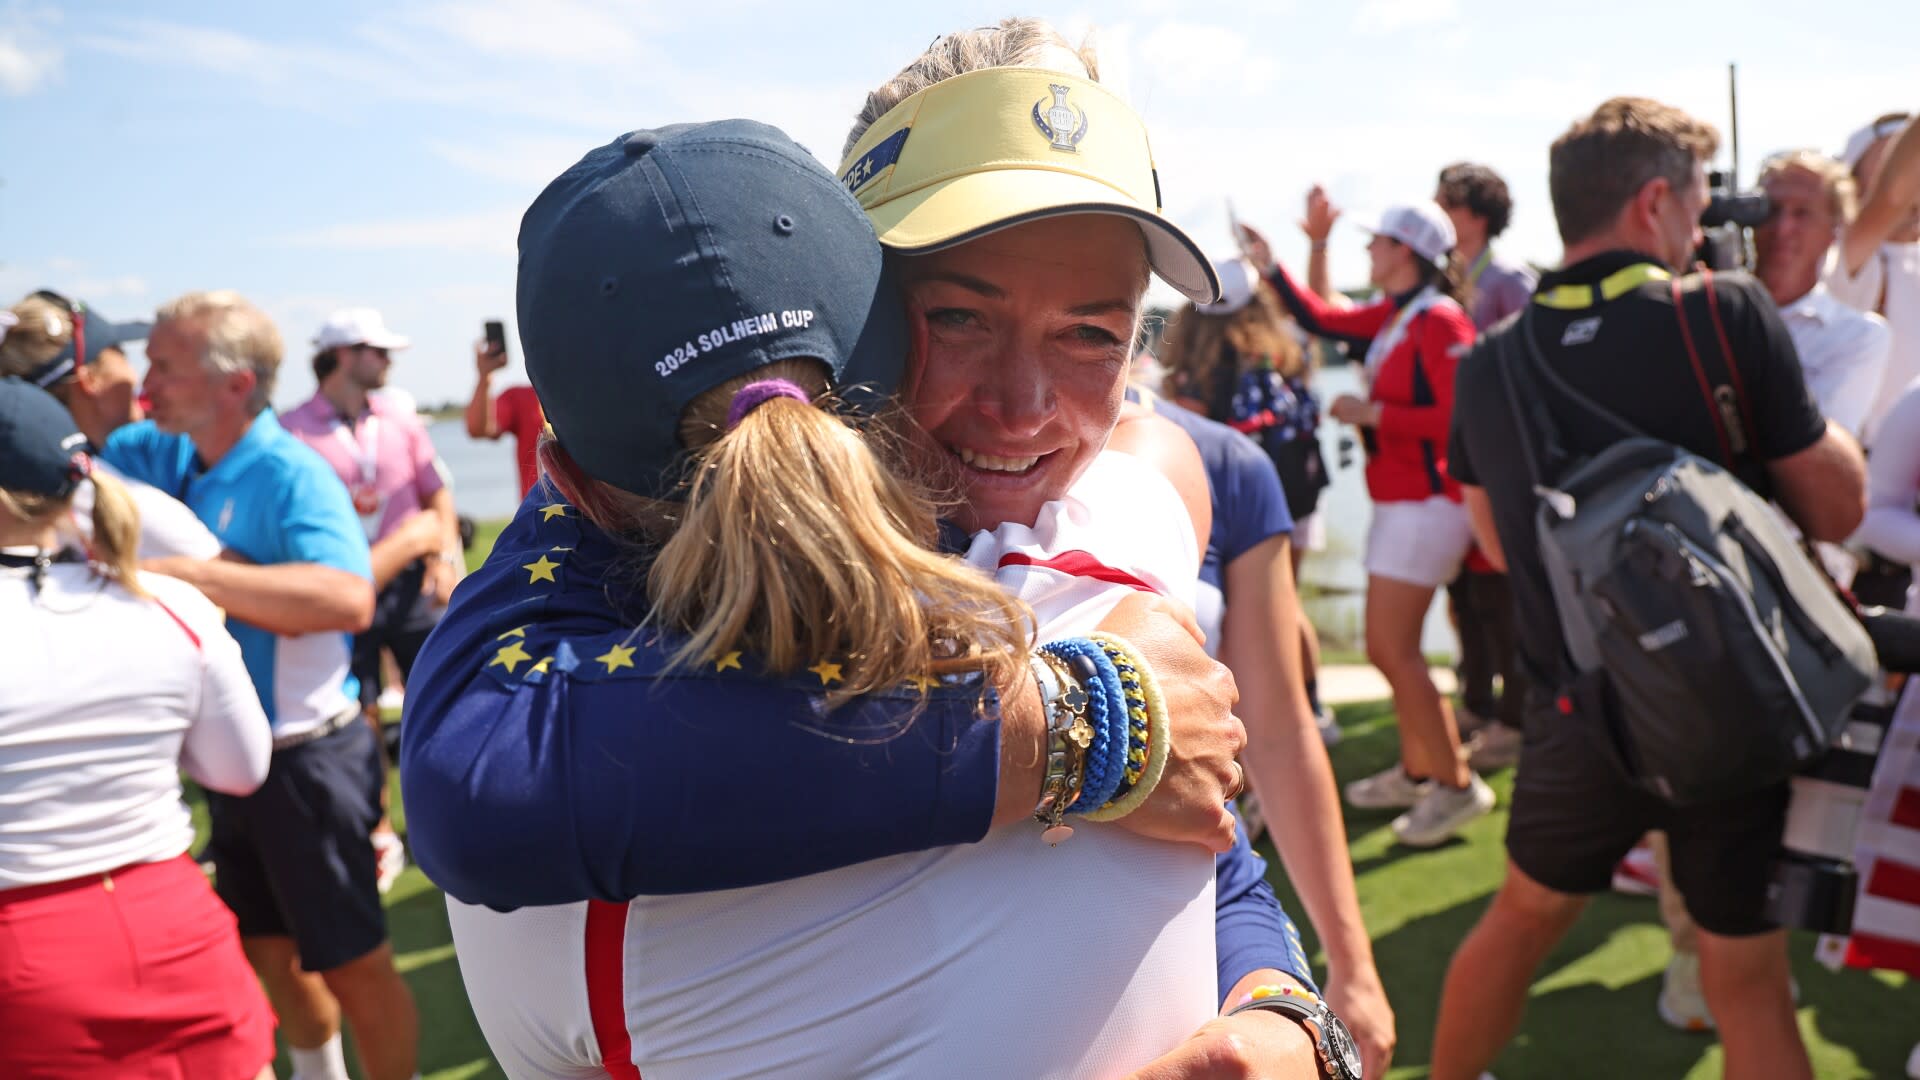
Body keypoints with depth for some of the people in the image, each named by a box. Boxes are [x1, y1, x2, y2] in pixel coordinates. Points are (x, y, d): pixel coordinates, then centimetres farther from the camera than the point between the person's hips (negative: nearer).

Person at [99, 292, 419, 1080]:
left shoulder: (291, 474, -23)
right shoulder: (160, 452, 1)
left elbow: (348, 600, -39)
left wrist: (185, 572, -40)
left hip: (306, 757, -8)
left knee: (352, 961, 4)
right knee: (269, 948, 25)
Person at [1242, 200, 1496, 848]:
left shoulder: (1439, 322, -16)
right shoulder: (1392, 316, 9)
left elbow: (1460, 418, -22)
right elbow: (1320, 319, 19)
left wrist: (1373, 413, -18)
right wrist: (1269, 265, 18)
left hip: (1427, 501, -9)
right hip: (1398, 501, 9)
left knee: (1392, 648, -9)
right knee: (1390, 646, 15)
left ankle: (1457, 786, 2)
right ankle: (1415, 773, 29)